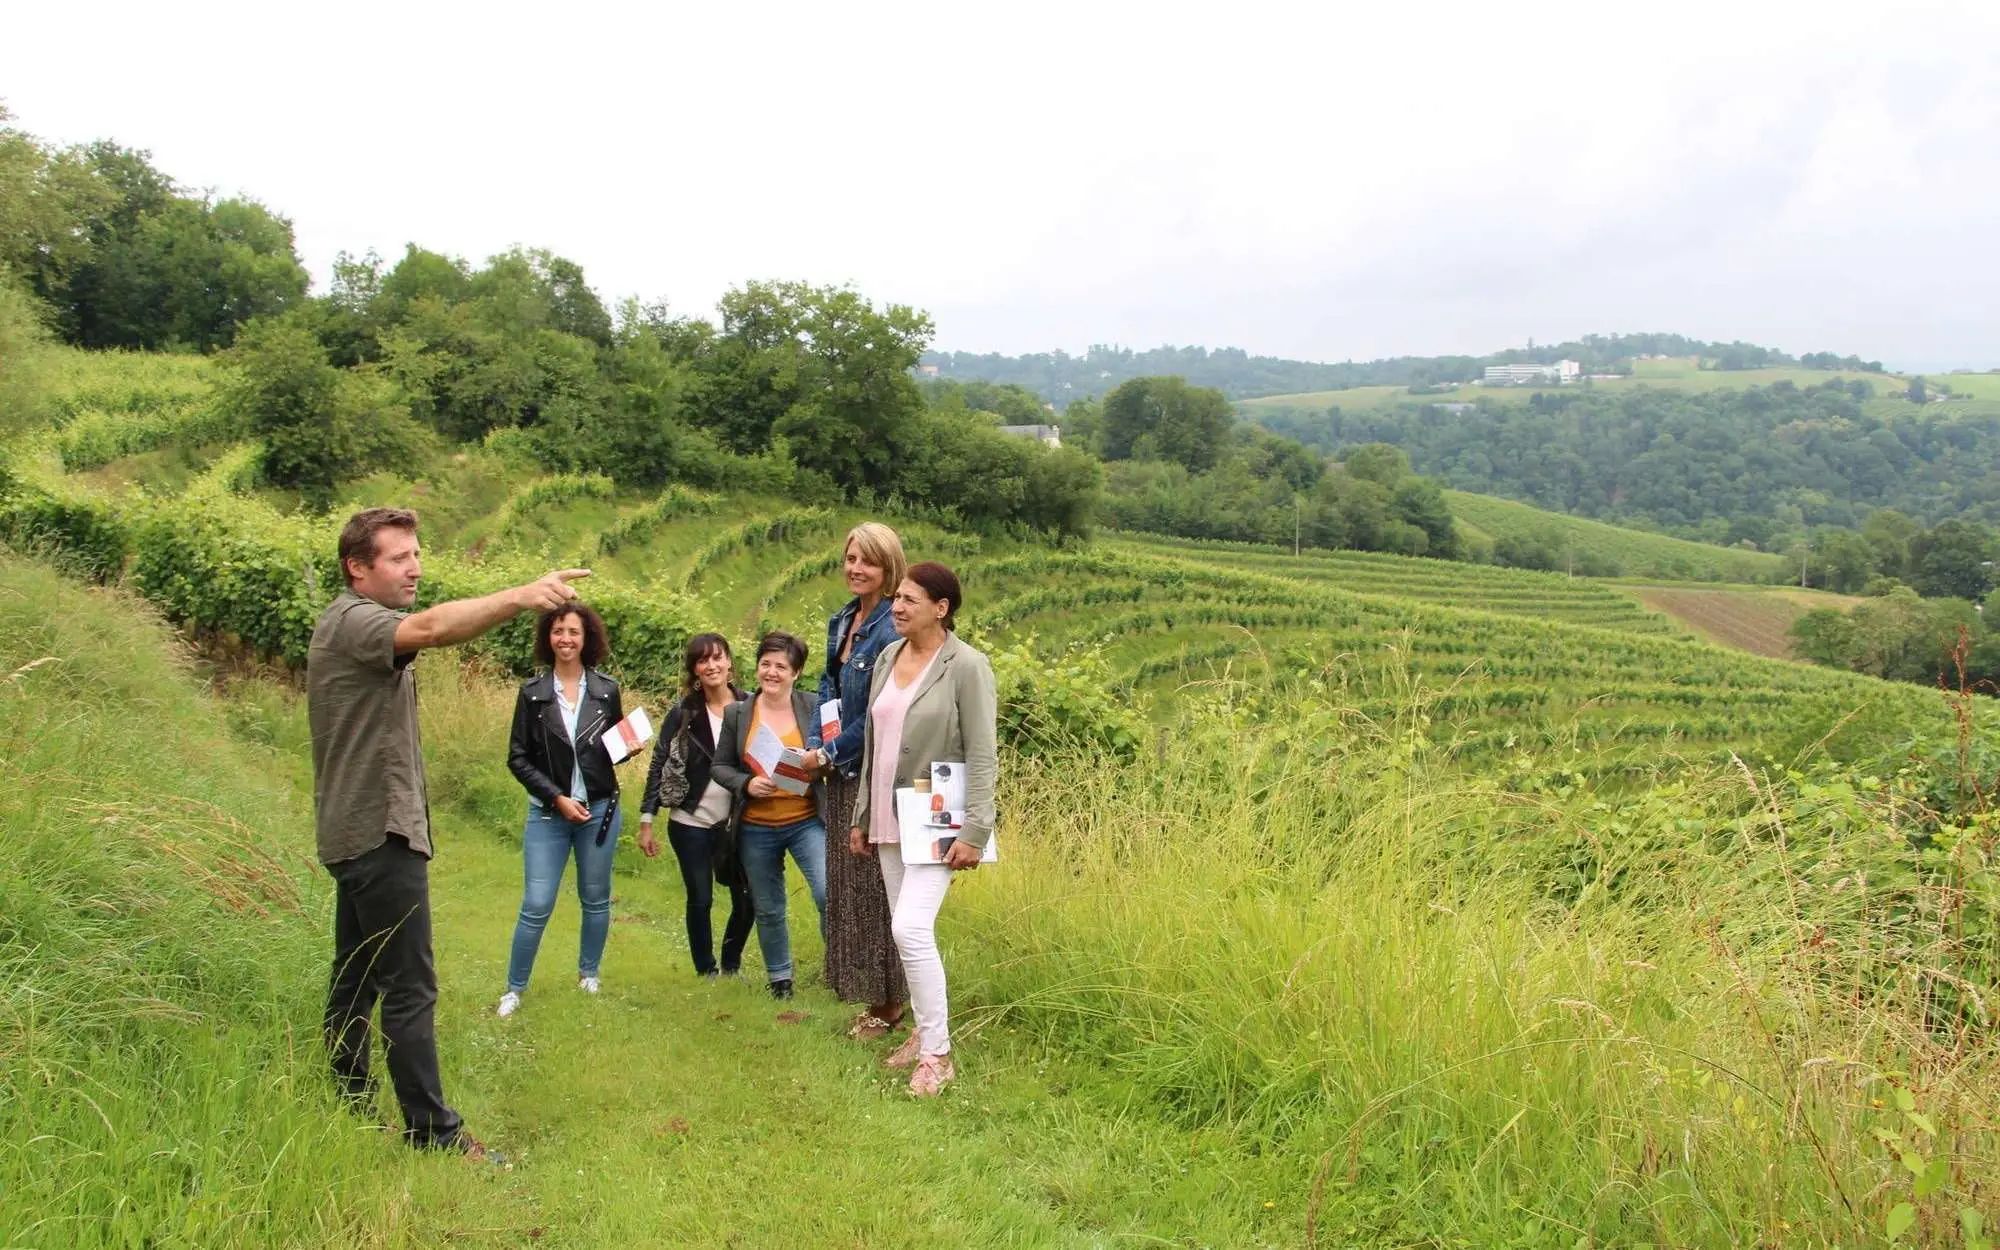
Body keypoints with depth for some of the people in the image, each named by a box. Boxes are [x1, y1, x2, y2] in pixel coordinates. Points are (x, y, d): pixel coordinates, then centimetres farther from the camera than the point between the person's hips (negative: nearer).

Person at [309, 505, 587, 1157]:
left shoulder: (358, 627, 19)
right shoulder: (350, 622, -15)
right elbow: (431, 627, -37)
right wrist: (522, 596, -49)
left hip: (360, 832, 11)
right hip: (380, 831, -11)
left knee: (356, 980, 14)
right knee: (409, 988, -8)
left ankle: (347, 1109, 22)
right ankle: (432, 1129, -5)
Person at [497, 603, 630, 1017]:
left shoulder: (607, 691, 1)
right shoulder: (532, 692, -3)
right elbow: (518, 757, -3)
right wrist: (557, 797, -12)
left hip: (599, 810, 2)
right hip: (548, 812, -1)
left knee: (595, 900, 12)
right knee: (536, 905, -4)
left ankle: (588, 975, 30)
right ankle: (514, 988, 11)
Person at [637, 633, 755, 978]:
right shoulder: (683, 713, -4)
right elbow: (658, 766, -2)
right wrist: (646, 821, -5)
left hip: (737, 823, 1)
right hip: (691, 824, -1)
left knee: (747, 900, 4)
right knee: (700, 901, 5)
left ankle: (731, 967, 28)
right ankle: (707, 973, 23)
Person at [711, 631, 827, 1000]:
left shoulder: (814, 707, -2)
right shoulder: (737, 714, 2)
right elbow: (719, 766, 6)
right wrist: (746, 784, -13)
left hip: (807, 821, -2)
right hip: (756, 828, 2)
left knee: (828, 894, -17)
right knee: (767, 910, 13)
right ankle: (780, 978, 33)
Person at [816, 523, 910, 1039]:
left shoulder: (893, 629, -17)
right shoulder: (842, 620, 10)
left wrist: (835, 753, -11)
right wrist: (819, 744, 4)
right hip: (841, 773, 9)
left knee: (873, 884, -1)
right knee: (845, 882, 14)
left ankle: (888, 1001, 13)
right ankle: (869, 993, 26)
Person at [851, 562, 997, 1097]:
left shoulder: (966, 666, -12)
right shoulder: (888, 657, 8)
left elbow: (983, 755, -14)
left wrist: (974, 831, -19)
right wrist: (863, 814, 16)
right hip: (891, 820, 7)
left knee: (910, 928, -15)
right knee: (908, 930, 13)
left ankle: (937, 1054, -4)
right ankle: (923, 1033, 27)